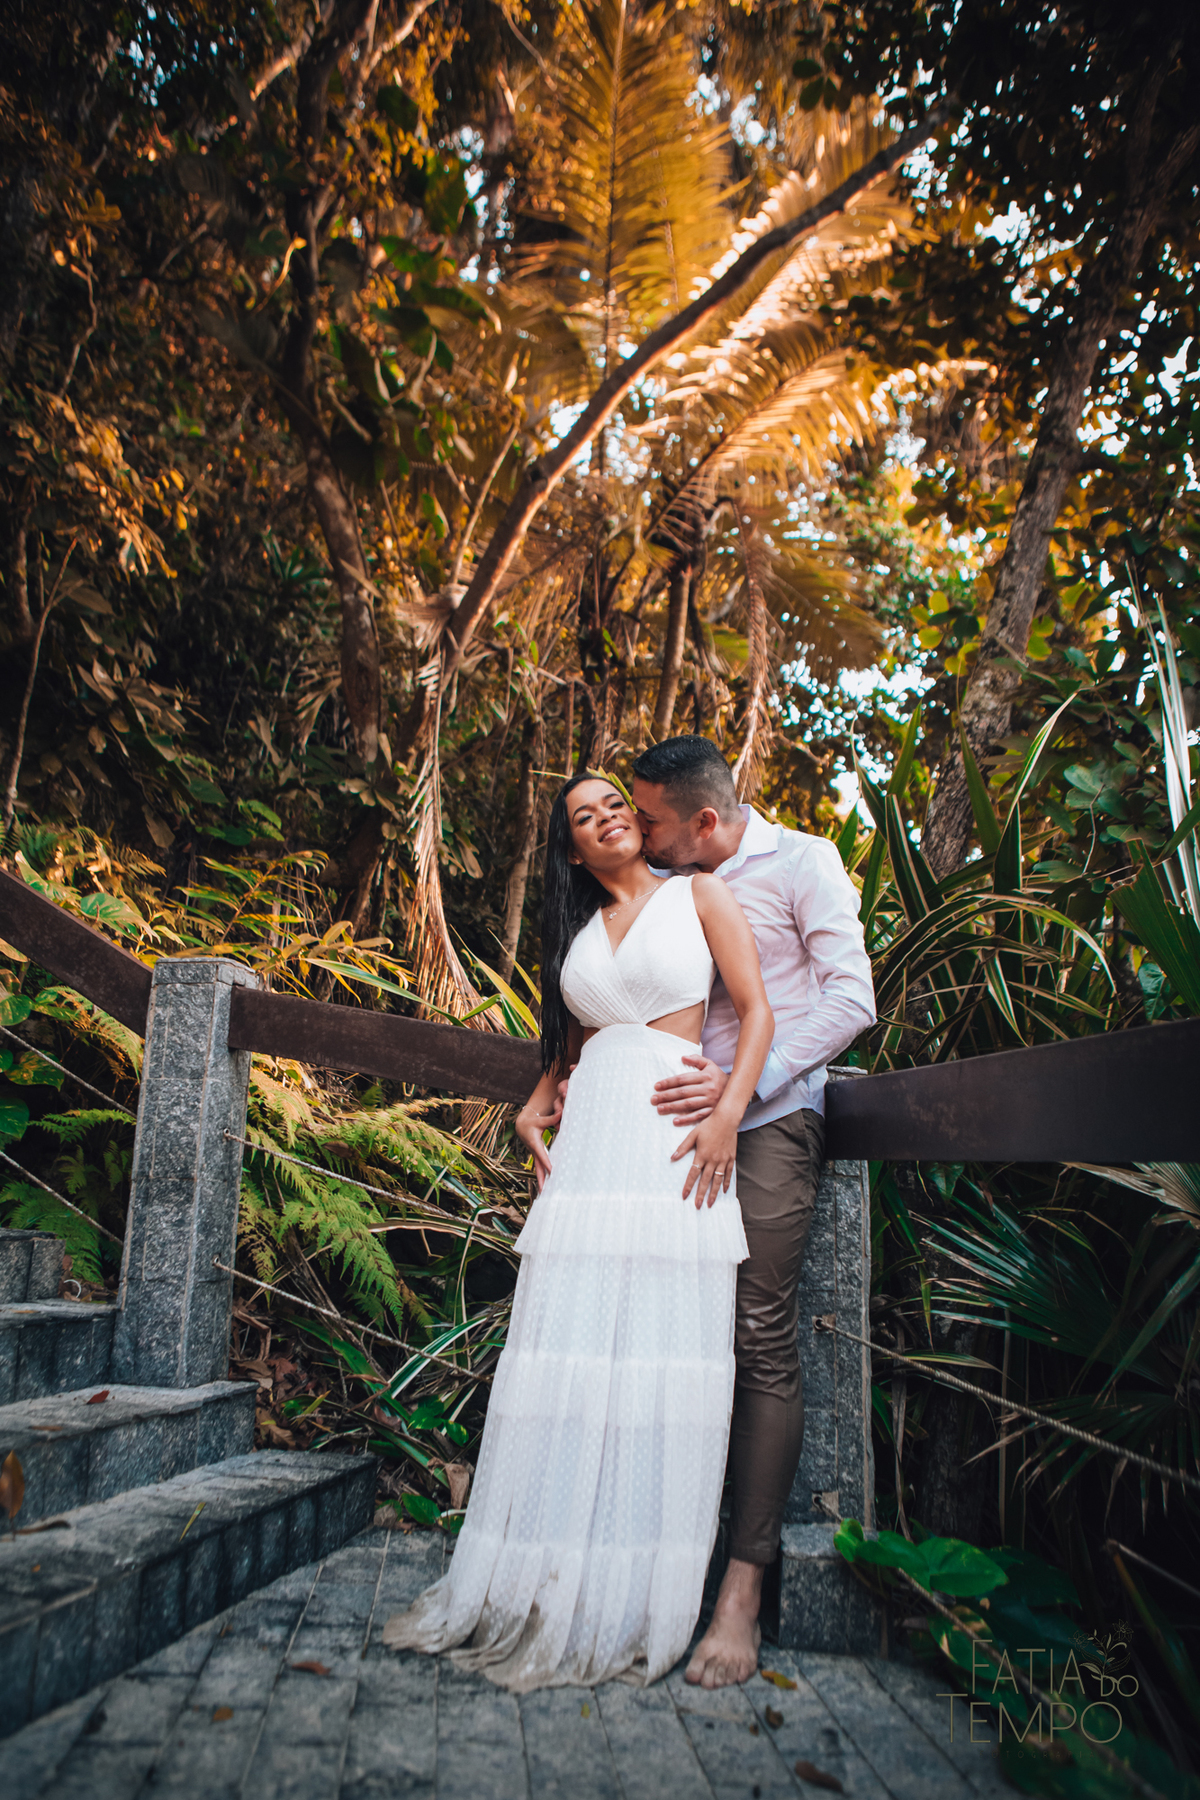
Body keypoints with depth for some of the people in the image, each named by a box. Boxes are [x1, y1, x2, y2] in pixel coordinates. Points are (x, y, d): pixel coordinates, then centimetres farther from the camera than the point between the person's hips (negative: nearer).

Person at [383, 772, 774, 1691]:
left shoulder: (699, 895, 8)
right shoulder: (580, 929, 21)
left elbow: (756, 1010, 1)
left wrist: (728, 1116, -12)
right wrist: (536, 1103, 10)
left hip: (673, 1140, -4)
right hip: (589, 1141, 4)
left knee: (659, 1349, -4)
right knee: (565, 1345, 1)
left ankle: (630, 1603, 6)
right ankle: (538, 1588, 12)